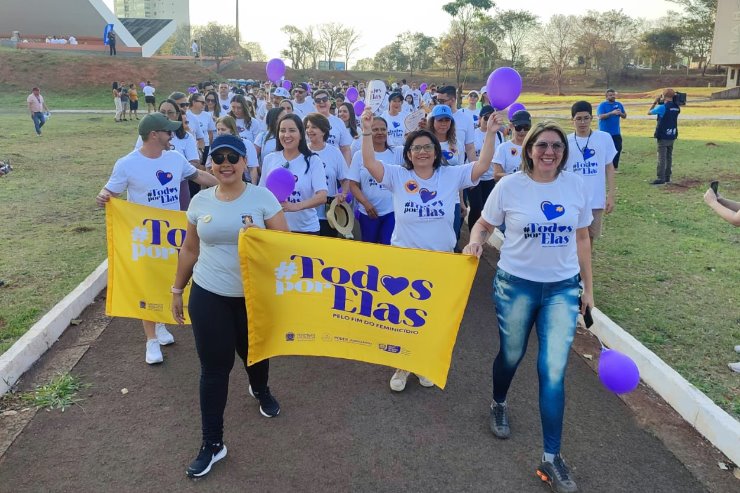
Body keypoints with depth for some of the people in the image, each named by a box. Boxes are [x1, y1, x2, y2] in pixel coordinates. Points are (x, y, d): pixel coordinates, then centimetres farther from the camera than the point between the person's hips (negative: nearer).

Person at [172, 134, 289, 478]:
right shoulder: (200, 201, 1)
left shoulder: (262, 197, -7)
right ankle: (212, 443, 18)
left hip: (254, 295, -1)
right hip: (208, 295, 1)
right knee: (214, 368, 4)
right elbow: (190, 249, 11)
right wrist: (177, 289, 14)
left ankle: (260, 390, 56)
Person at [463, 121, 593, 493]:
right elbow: (484, 225, 2)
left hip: (563, 288, 1)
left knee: (553, 371, -3)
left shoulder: (576, 185, -1)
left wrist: (588, 288, 10)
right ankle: (499, 405, 50)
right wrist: (475, 242, -21)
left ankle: (551, 459, 9)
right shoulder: (509, 186, -8)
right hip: (516, 285, -1)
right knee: (511, 355, 17)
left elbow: (581, 238, 7)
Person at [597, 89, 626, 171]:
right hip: (605, 133, -4)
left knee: (618, 148, 3)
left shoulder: (619, 104, 10)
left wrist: (620, 113, -10)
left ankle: (615, 166, 13)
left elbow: (625, 116, 13)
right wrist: (612, 113, -25)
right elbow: (601, 116, -16)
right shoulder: (602, 105, -4)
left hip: (616, 132, 5)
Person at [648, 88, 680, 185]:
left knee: (661, 158, -4)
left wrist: (655, 102, 8)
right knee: (669, 157, 13)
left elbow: (649, 112, -4)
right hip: (672, 136, 6)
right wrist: (660, 103, 11)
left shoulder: (662, 107, -15)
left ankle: (661, 178, -5)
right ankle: (667, 177, 17)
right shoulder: (676, 108, 4)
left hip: (663, 136, -6)